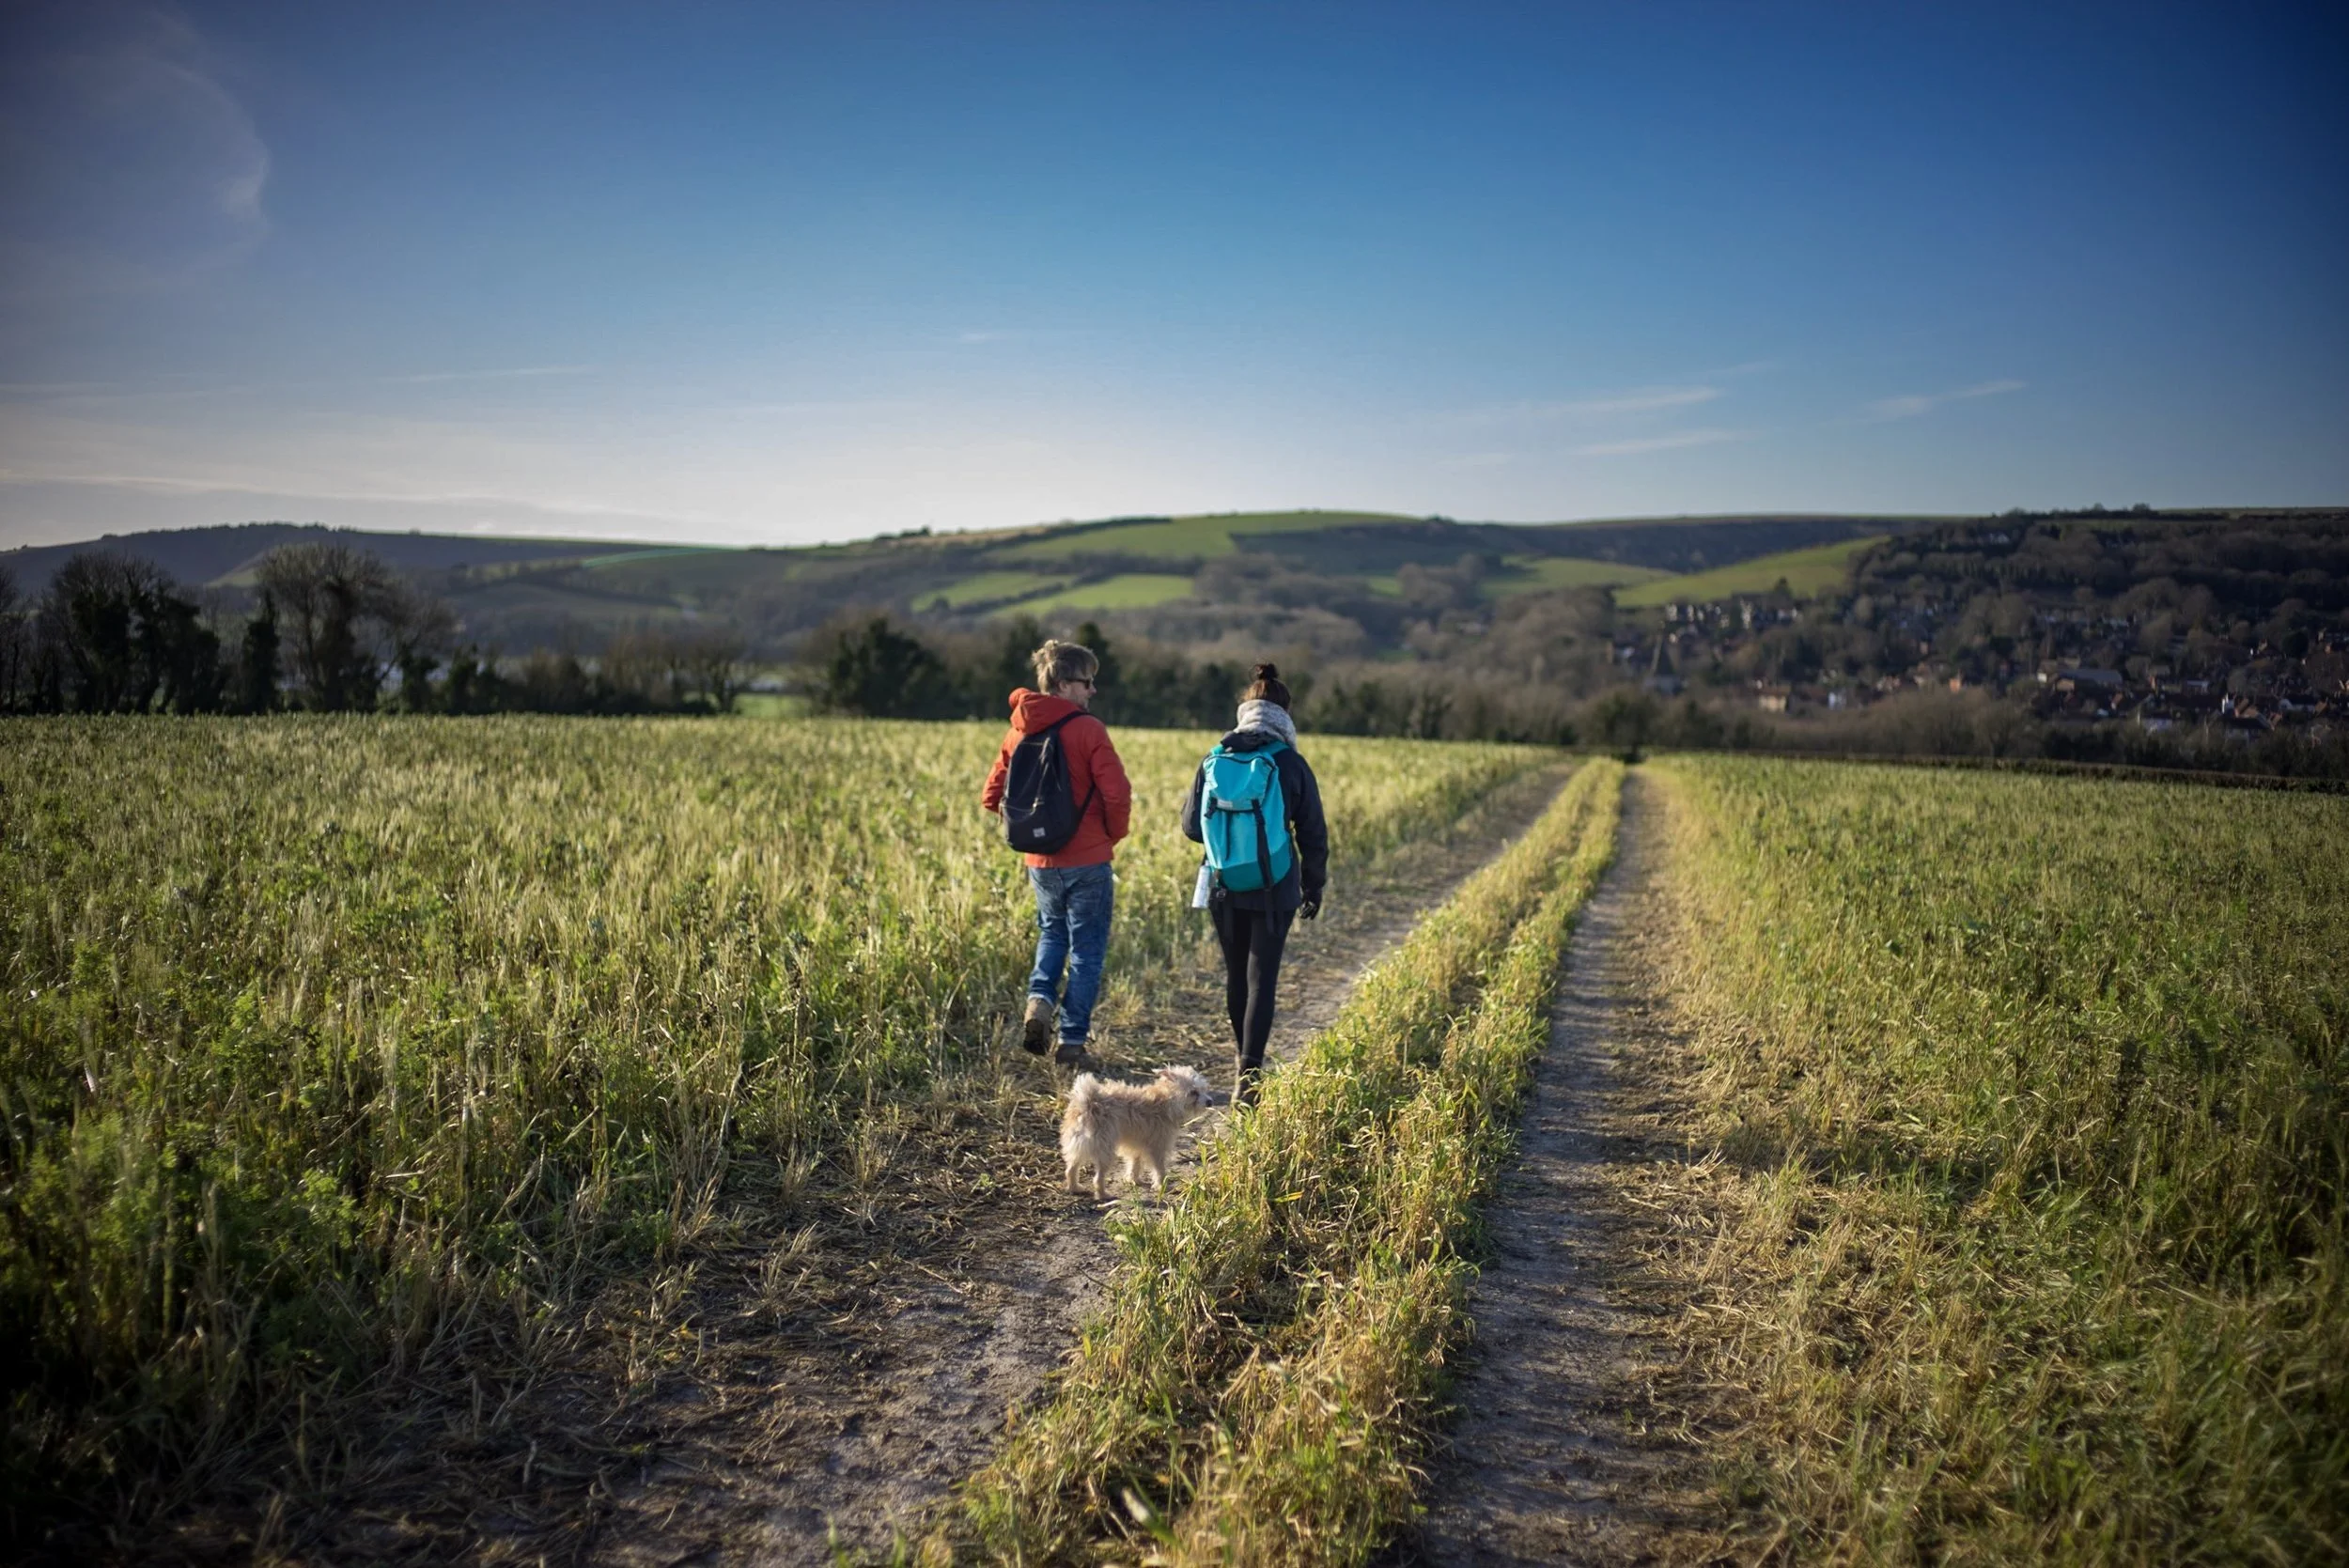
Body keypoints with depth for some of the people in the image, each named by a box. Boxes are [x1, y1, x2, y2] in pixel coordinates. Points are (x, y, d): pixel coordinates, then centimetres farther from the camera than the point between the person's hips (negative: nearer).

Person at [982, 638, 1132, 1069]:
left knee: (1052, 932, 27)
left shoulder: (1019, 731, 4)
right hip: (1087, 860, -5)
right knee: (1086, 950, 8)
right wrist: (1113, 835, -2)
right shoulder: (1087, 729, -14)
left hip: (1040, 861, 5)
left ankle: (1039, 998, 5)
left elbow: (991, 797, 8)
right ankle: (1072, 1041, 11)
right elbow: (1117, 794, -20)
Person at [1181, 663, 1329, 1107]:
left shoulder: (1214, 761, -3)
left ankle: (1243, 1056, 37)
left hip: (1224, 889, 3)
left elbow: (1192, 827, 3)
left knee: (1236, 974, 20)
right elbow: (1313, 835, -3)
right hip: (1274, 891, -2)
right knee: (1262, 979, 2)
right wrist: (1313, 887, 10)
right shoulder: (1293, 766, -8)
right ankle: (1249, 1074, -5)